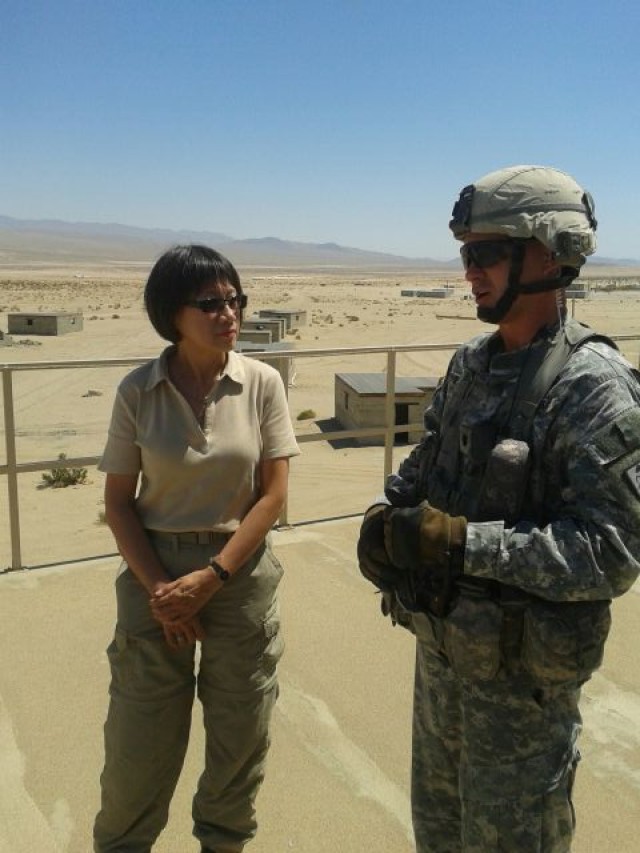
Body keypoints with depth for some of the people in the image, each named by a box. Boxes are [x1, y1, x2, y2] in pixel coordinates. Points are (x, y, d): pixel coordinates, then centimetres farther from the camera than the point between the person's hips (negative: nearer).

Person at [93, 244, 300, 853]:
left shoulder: (261, 382, -7)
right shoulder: (138, 390, -7)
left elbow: (273, 494, -7)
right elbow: (118, 502, -3)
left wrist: (210, 577, -13)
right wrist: (159, 588, -10)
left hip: (241, 572, 1)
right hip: (155, 572, 0)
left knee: (240, 728, 14)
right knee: (141, 729, 11)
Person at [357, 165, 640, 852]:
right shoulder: (471, 362, 3)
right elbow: (425, 464, 12)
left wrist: (463, 541, -29)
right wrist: (386, 516, -8)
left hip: (522, 668, -7)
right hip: (440, 644, 7)